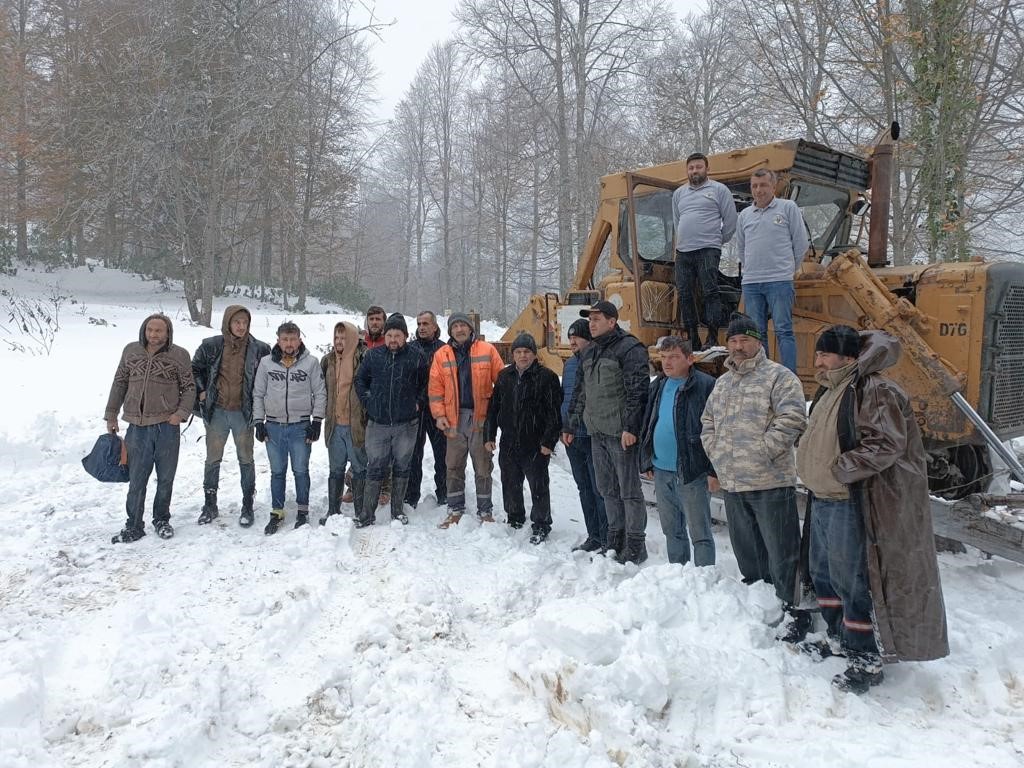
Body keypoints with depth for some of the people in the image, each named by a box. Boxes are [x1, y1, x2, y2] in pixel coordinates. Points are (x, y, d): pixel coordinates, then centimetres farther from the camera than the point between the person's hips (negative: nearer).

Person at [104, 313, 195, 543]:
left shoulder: (179, 355, -2)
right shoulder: (131, 351, 4)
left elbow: (189, 388, 4)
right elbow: (119, 384, 12)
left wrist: (182, 412, -11)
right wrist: (111, 415, 12)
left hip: (167, 426, -1)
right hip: (138, 427, 1)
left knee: (166, 478, 11)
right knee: (136, 480, 5)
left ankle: (161, 520, 29)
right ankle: (134, 526, 18)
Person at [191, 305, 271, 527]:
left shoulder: (259, 349, -7)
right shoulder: (211, 346, -4)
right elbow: (195, 369, 12)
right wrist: (201, 391, 3)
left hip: (244, 413, -1)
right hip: (216, 411, 1)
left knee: (246, 460, 7)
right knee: (213, 459, 11)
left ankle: (247, 507, 19)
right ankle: (210, 505, 25)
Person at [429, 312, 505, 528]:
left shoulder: (487, 350, 1)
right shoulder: (442, 355, 5)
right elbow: (435, 388, 4)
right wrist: (439, 415, -6)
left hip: (481, 417, -2)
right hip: (454, 419, 2)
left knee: (483, 467, 6)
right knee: (454, 467, 9)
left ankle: (485, 511, 17)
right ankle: (455, 510, 21)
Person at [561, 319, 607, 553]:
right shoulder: (569, 364, 13)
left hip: (593, 436, -8)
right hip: (571, 437, 8)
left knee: (600, 489, -3)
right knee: (584, 488, 15)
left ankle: (607, 540, 6)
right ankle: (593, 537, 25)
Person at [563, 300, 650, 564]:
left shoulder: (630, 348, -10)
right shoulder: (589, 353, 16)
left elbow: (637, 391, -16)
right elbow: (580, 392, 22)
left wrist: (630, 427, -21)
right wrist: (570, 425, 20)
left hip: (621, 433, -8)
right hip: (597, 433, 8)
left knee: (629, 490, -2)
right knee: (607, 490, 14)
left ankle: (636, 545, 8)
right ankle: (615, 539, 26)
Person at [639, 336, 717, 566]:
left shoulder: (705, 385, -11)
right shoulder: (658, 386, 11)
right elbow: (648, 424, 19)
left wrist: (713, 470, -17)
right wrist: (647, 462, 16)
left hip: (692, 472, -7)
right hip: (661, 471, 7)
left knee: (699, 533, 1)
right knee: (672, 530, 18)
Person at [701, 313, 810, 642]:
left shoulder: (778, 376, -6)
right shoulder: (722, 382, 17)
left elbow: (792, 419, -17)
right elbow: (708, 423, 24)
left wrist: (761, 453, -17)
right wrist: (717, 454, 9)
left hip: (770, 482, -7)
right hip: (731, 483, 7)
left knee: (781, 553, -2)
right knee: (747, 552, 18)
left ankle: (794, 612, 10)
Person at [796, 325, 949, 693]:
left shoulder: (874, 391, -16)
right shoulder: (828, 393, 14)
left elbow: (886, 445, -23)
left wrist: (838, 470, -21)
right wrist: (814, 475, 12)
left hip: (852, 503, -10)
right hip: (823, 500, 10)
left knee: (854, 579, -2)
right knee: (823, 573, 19)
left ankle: (866, 660, 11)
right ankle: (839, 637, 37)